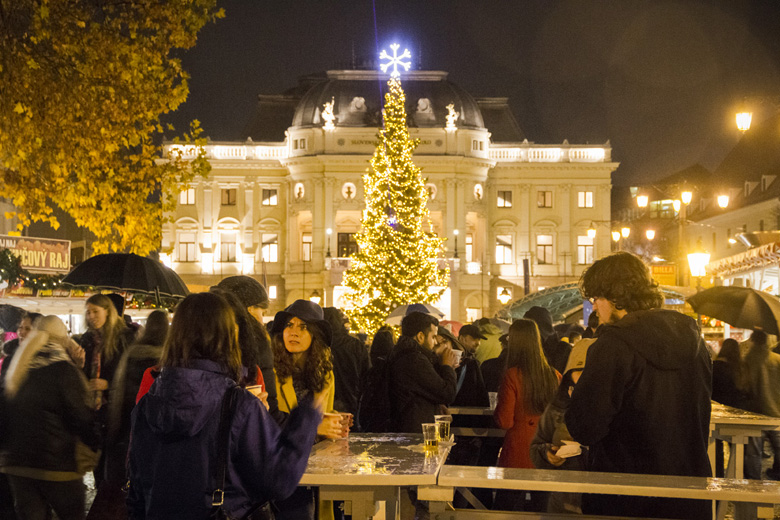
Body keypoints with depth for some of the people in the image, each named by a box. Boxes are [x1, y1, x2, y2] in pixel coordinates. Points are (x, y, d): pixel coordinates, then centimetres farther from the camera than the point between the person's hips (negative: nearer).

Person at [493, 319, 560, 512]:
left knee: (510, 509, 6)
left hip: (517, 456, -4)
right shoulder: (554, 376, -2)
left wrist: (498, 406, 5)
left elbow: (504, 421, -14)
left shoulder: (512, 375, -14)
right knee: (541, 506, 14)